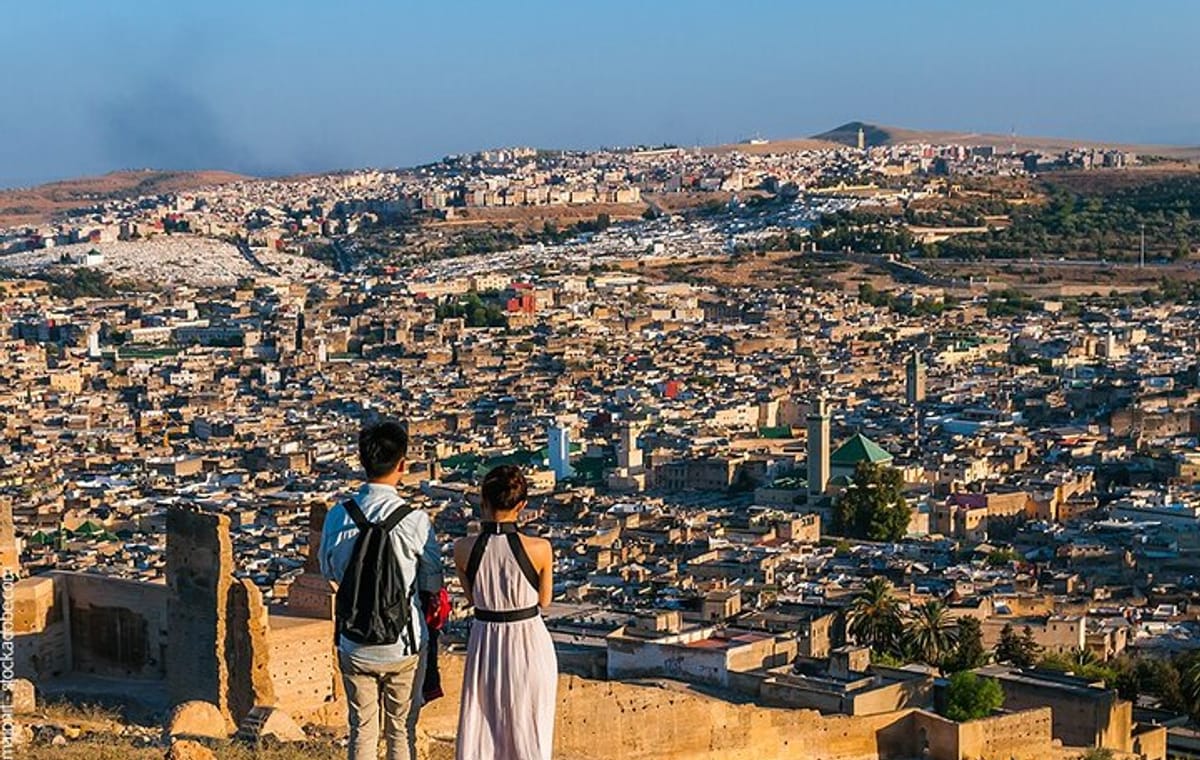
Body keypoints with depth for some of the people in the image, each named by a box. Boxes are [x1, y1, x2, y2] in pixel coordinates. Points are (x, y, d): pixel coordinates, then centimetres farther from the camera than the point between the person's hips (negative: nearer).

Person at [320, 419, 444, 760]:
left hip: (354, 647, 2)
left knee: (361, 732, 14)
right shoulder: (414, 520, -17)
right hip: (403, 646, -2)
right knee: (402, 732, 11)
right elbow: (432, 583, -5)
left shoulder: (338, 516, -9)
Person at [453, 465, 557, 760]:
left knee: (482, 728, 17)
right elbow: (544, 600, -2)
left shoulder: (463, 549, -12)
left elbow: (472, 597, 5)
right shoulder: (539, 549, -18)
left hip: (485, 645, 2)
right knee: (529, 733, 14)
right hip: (530, 645, -2)